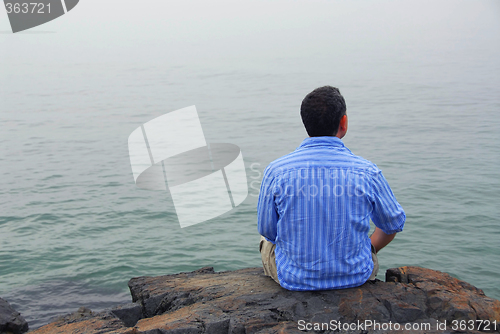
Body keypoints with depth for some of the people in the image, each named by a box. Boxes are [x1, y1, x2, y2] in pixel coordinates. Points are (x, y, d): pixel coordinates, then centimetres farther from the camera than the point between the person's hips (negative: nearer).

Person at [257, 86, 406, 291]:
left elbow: (267, 230, -2)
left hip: (293, 279, 0)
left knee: (267, 240, 33)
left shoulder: (276, 171, -15)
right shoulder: (367, 172, -14)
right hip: (355, 277, 1)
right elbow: (394, 224, 2)